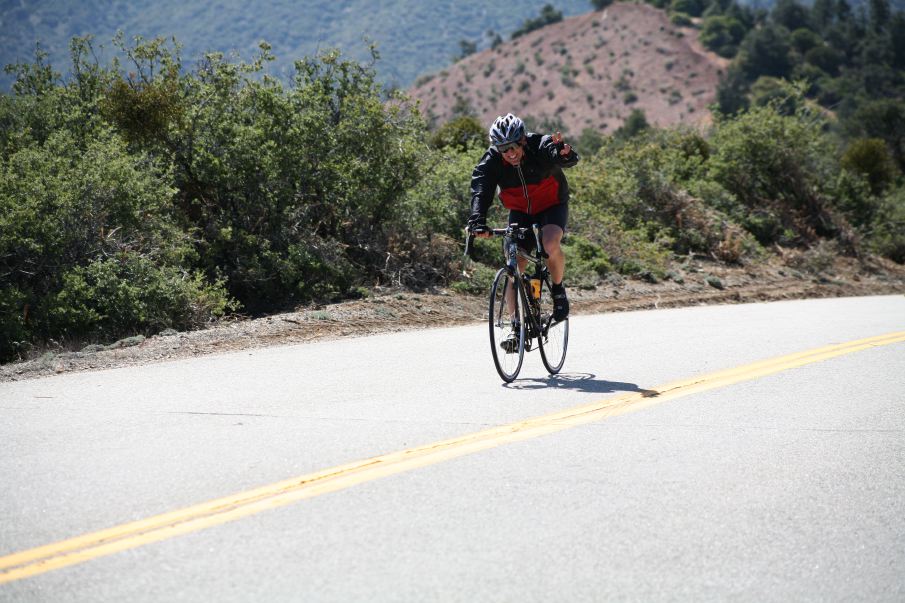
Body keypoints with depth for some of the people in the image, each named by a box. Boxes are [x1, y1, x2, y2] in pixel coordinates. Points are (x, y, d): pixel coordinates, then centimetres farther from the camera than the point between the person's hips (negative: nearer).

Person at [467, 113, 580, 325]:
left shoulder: (540, 146, -27)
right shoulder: (491, 161, -20)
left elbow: (571, 159, -45)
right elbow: (480, 191, -32)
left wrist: (564, 154, -70)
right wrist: (477, 220, -49)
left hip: (552, 206, -3)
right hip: (520, 212, 3)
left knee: (551, 245, -31)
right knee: (514, 269, -6)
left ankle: (558, 289, -4)